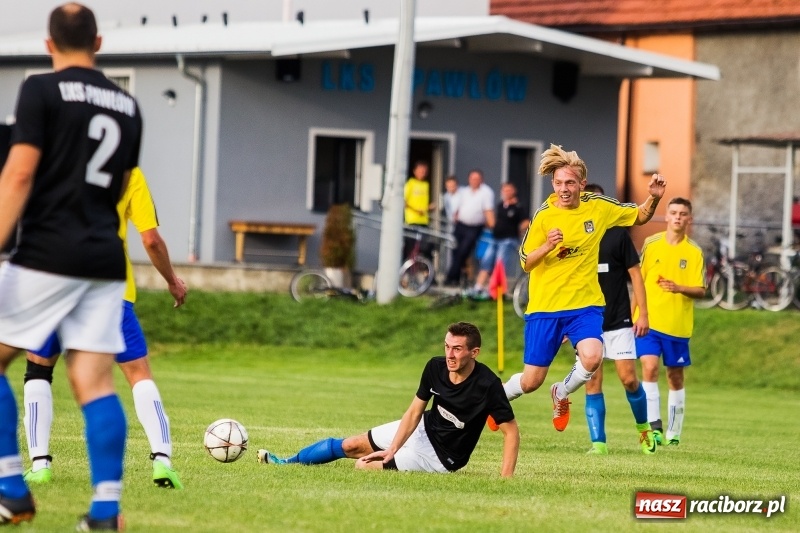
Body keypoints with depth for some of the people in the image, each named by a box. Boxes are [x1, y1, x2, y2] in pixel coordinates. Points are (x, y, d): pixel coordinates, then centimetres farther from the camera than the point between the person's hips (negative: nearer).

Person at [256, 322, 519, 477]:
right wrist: (392, 450, -14)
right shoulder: (436, 367, -14)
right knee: (349, 446, 12)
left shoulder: (488, 385, -30)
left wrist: (506, 479, -33)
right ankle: (286, 463, 34)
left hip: (440, 456, -6)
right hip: (423, 428, 6)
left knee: (364, 466, -10)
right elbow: (415, 411, -5)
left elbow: (511, 431, -25)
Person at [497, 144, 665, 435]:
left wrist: (654, 198, -8)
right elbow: (526, 263, -4)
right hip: (544, 307, -1)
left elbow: (640, 216, 13)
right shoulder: (544, 216, -7)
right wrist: (547, 246, -23)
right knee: (531, 381, 2)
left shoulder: (599, 207, -2)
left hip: (585, 304, 1)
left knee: (592, 357, -28)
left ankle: (561, 394, 5)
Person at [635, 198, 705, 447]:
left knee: (675, 376, 9)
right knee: (649, 367, -17)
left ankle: (673, 433, 20)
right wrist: (634, 314, 11)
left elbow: (701, 291, -3)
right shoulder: (651, 244, 2)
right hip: (649, 320, 0)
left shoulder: (694, 252, -1)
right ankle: (654, 426, -18)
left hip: (678, 324, 0)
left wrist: (679, 288, -22)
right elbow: (639, 280, 11)